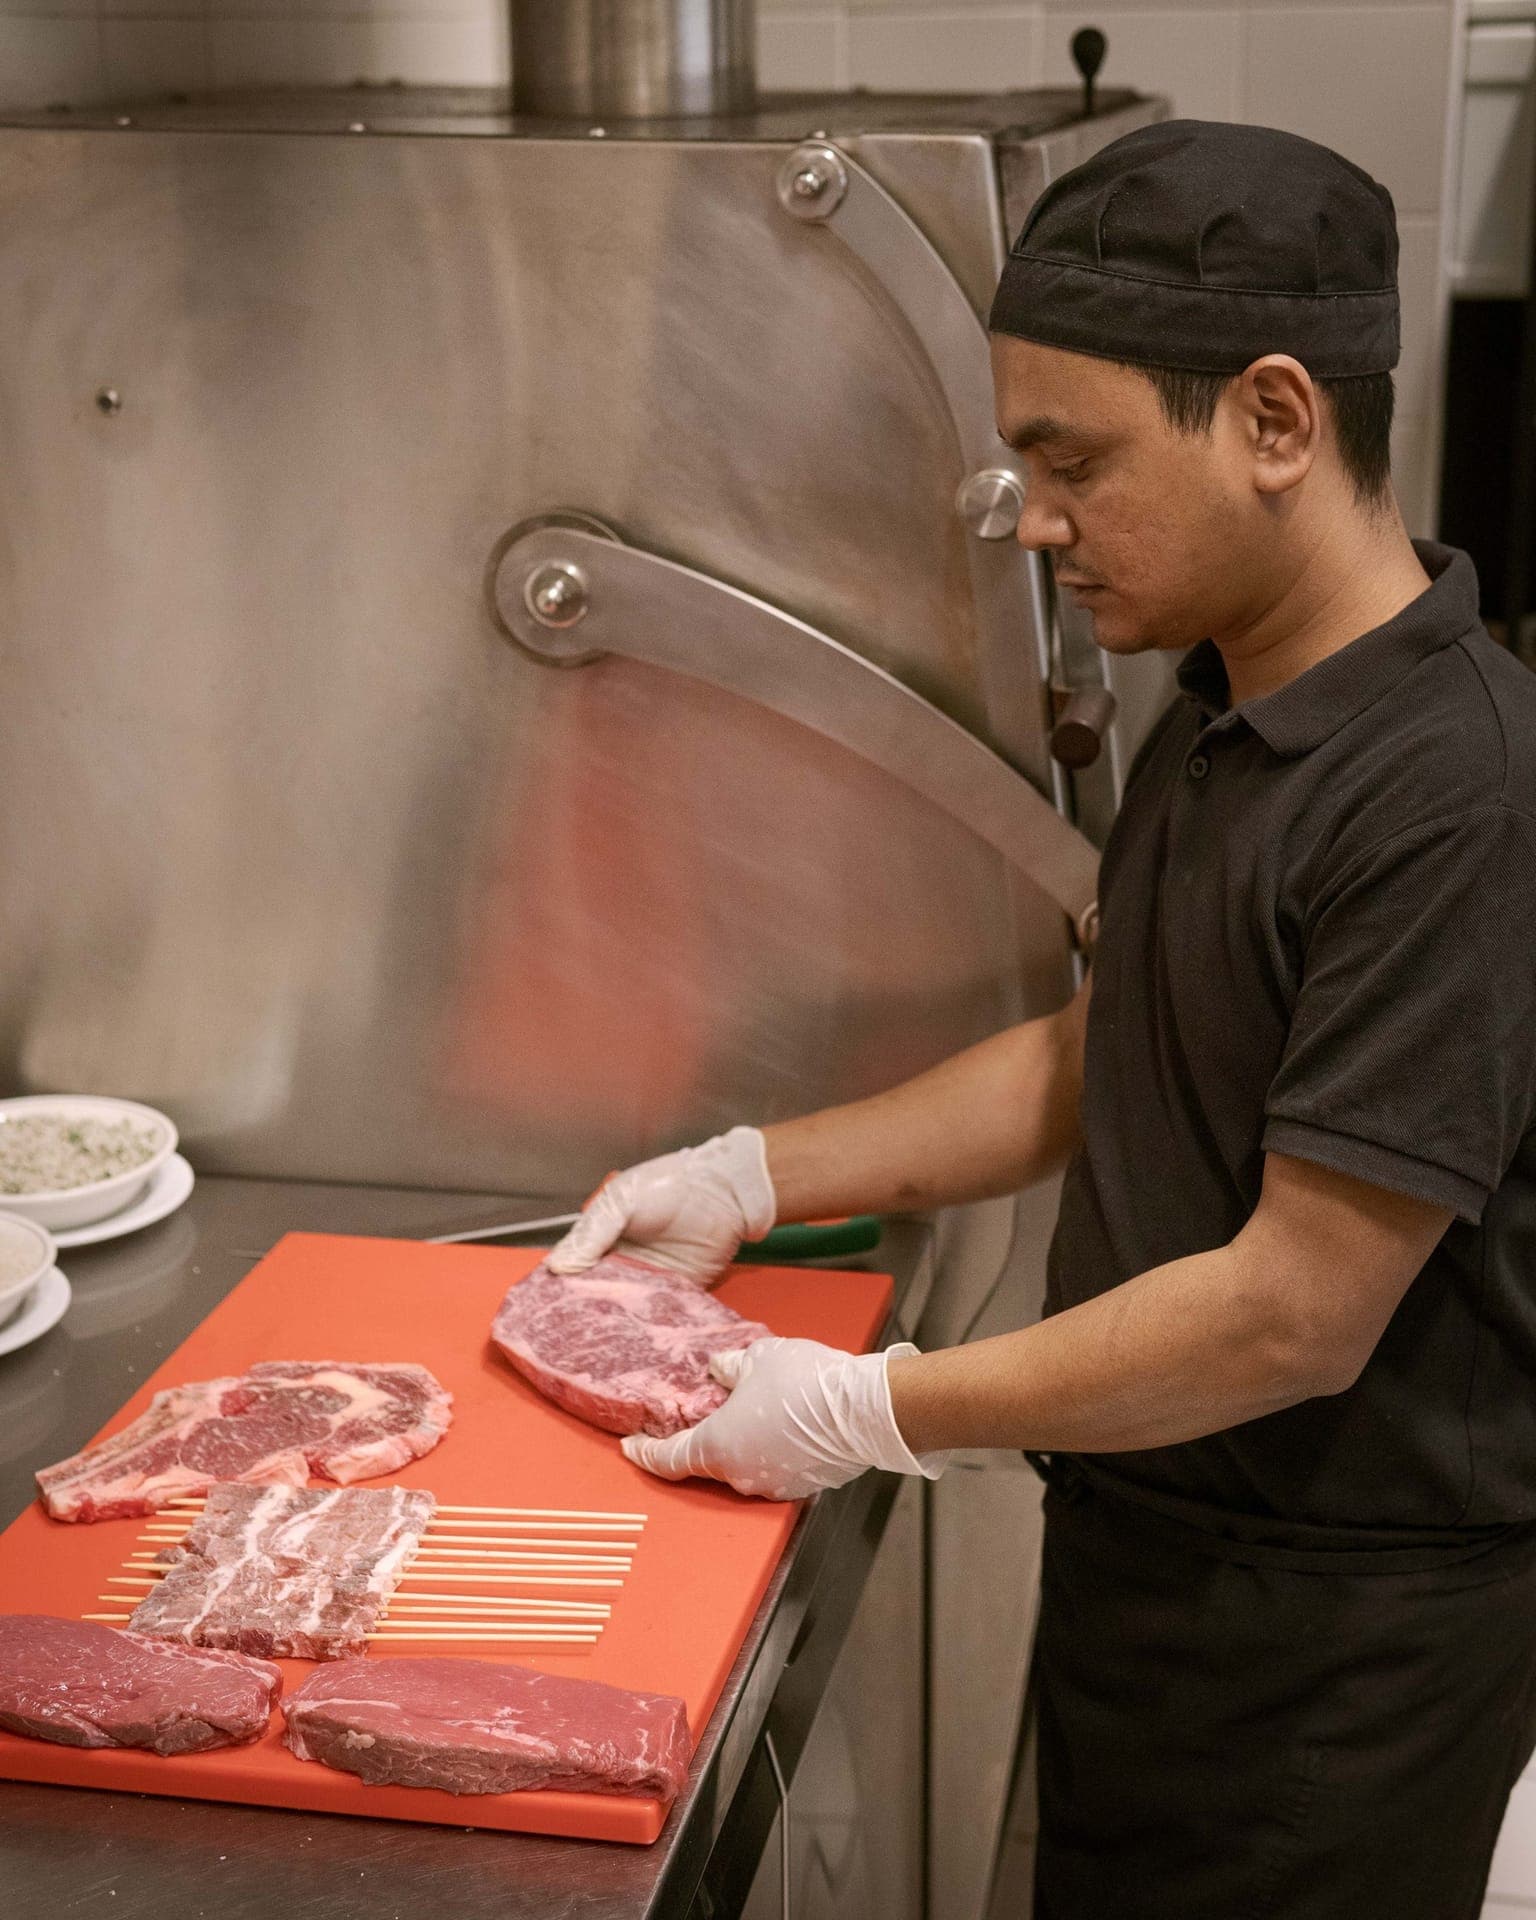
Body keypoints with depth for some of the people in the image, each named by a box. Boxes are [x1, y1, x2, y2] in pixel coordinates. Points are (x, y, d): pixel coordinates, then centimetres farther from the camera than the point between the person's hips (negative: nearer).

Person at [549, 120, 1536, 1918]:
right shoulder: (1214, 730, 4)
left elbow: (1298, 1315, -26)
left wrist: (876, 1411, -18)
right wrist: (749, 1176, 9)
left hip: (1341, 1637, -8)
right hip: (1141, 1549, 8)